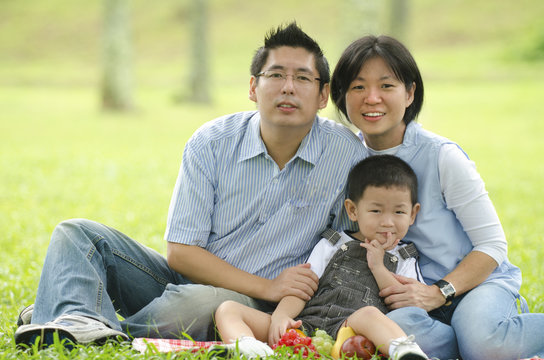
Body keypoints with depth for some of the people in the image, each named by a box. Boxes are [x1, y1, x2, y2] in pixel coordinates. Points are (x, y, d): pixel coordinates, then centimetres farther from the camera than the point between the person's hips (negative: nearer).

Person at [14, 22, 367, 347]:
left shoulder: (347, 153, -9)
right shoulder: (211, 143, -5)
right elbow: (180, 252, -8)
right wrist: (268, 287, -18)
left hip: (249, 306, -3)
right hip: (188, 278, 3)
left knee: (199, 301, -39)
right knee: (78, 233, -14)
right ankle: (80, 321, -43)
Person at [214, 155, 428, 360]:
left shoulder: (404, 261, 23)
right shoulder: (332, 245, 25)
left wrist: (378, 268, 5)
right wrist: (280, 316, -7)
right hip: (304, 324, 3)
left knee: (369, 314, -38)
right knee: (228, 309, -15)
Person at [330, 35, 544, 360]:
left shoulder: (442, 157, -10)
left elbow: (493, 244, -7)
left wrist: (439, 292, -20)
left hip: (477, 282, -3)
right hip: (413, 293, 3)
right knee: (399, 325, -36)